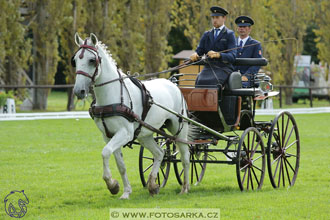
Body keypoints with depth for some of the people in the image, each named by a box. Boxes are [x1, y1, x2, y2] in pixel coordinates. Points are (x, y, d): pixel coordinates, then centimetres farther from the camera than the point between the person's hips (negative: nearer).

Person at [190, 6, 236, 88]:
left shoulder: (229, 34, 5)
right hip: (208, 68, 4)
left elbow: (232, 56, -6)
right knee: (199, 81, -28)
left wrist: (218, 55, -25)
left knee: (211, 83, -33)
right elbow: (199, 50, 16)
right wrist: (195, 55, -10)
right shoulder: (207, 35, 21)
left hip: (223, 69, -4)